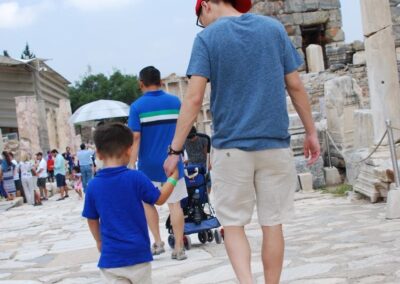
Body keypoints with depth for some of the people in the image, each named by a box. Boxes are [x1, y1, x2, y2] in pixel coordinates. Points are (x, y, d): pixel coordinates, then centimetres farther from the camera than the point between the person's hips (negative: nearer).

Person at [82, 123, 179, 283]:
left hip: (110, 256, 1)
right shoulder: (136, 178, -12)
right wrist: (173, 178, 16)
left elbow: (92, 220, 7)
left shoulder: (93, 186, -4)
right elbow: (160, 199, 1)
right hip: (137, 253, -1)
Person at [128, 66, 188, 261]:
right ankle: (178, 248, 2)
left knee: (148, 202, 17)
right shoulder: (175, 102, 2)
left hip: (148, 165, -1)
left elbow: (135, 137, -13)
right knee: (174, 203, 2)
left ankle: (158, 242, 15)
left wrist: (131, 165, -12)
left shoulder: (137, 106, -7)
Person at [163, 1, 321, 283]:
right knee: (273, 224, 9)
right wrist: (311, 132, 15)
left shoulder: (207, 38, -1)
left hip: (231, 147, -2)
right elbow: (296, 87, 7)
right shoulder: (274, 28, 7)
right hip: (275, 144, 2)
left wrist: (175, 149, -6)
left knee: (233, 224, 8)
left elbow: (194, 99, -9)